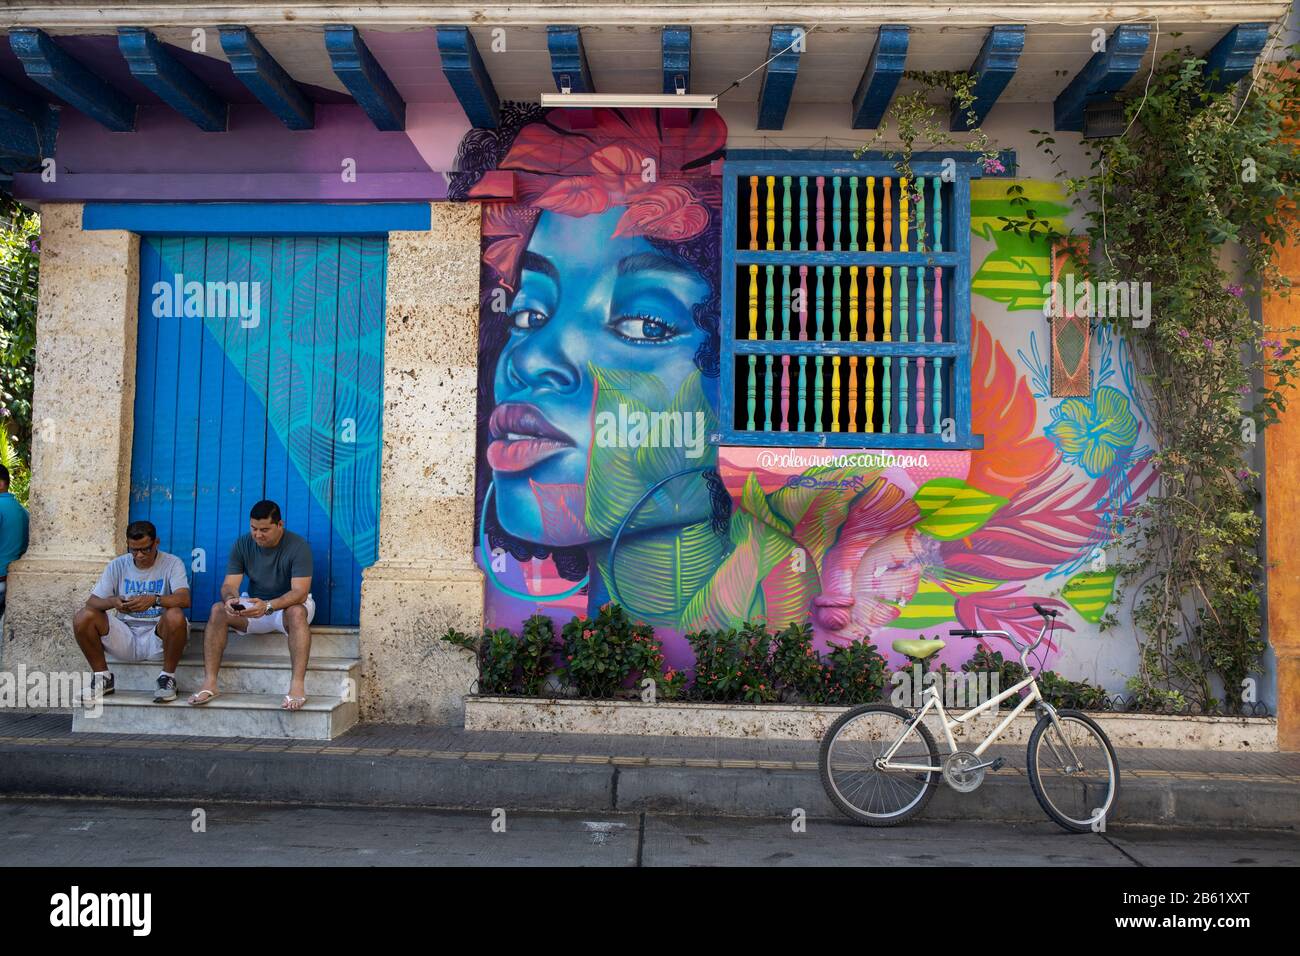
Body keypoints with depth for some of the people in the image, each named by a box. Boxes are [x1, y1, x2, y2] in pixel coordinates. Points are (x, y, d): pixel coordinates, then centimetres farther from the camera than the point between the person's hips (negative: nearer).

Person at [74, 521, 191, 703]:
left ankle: (168, 677, -14)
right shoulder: (117, 565, 5)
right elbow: (92, 602, -1)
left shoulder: (172, 563, -4)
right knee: (82, 618, -19)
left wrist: (154, 599, -39)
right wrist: (112, 602, -25)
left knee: (175, 616, -36)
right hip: (125, 636, 3)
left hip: (158, 637, -3)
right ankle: (103, 677, 0)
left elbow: (184, 599, -20)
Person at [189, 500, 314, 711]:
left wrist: (267, 606, -43)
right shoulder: (242, 544, -3)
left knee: (297, 612, -38)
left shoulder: (298, 545, -17)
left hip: (288, 605, -4)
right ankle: (209, 683, -24)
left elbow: (299, 592, -26)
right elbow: (229, 584, -8)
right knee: (218, 610, -22)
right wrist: (230, 599, -34)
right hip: (254, 605, 4)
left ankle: (298, 685, -45)